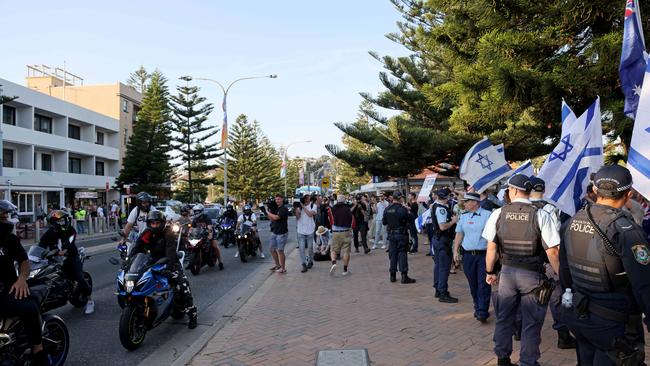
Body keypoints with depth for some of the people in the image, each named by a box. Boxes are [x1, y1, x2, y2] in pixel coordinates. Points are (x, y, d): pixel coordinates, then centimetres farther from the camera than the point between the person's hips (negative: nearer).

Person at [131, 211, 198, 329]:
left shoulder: (169, 234, -16)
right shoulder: (146, 234, 1)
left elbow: (171, 252, -30)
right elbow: (137, 248, -7)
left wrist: (169, 267, -45)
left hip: (169, 263, -5)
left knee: (182, 286, -22)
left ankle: (192, 314, -12)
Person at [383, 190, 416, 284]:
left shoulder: (387, 209, 1)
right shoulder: (402, 209, -15)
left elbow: (383, 222, 7)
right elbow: (411, 219, -11)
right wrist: (408, 213, 7)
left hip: (391, 234, 5)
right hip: (401, 234, -5)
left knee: (392, 254, 11)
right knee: (402, 254, -1)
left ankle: (393, 275, 15)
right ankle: (404, 275, -3)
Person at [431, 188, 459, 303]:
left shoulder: (435, 205, 8)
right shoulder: (441, 209, -20)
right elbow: (443, 226, -28)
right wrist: (453, 221, -13)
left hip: (436, 238, 10)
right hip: (443, 240, -10)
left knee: (438, 265, 17)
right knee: (444, 267, -6)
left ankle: (438, 290, 27)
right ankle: (443, 294, -2)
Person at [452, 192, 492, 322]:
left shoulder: (487, 215, -4)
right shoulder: (463, 216, 10)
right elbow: (459, 234, 12)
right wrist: (455, 251, 7)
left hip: (484, 254, -4)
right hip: (468, 255, 5)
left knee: (483, 284, -5)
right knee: (473, 284, 12)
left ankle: (482, 312, -2)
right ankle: (477, 308, 27)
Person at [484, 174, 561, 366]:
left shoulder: (498, 214, -6)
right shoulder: (540, 215, -12)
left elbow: (491, 247, -2)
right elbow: (552, 251, -13)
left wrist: (489, 272, 10)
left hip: (507, 272, 2)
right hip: (533, 275, -2)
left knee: (504, 318, 18)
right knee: (531, 323, 11)